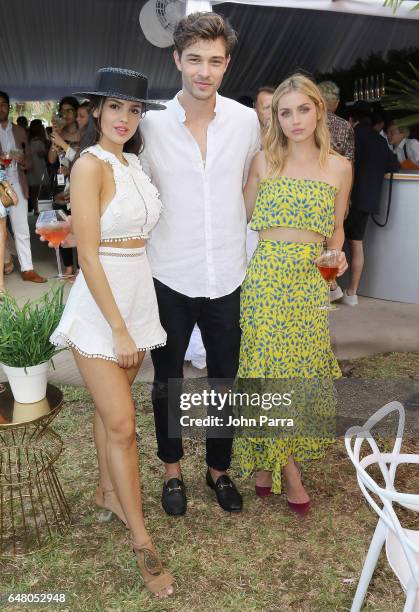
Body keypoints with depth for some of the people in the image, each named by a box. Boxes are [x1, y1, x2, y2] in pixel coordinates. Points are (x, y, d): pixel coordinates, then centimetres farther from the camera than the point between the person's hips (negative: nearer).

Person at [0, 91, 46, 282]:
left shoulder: (19, 131, 11)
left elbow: (28, 162, 14)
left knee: (22, 229, 0)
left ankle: (27, 269, 3)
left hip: (16, 185, 2)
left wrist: (22, 160, -10)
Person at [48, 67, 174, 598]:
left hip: (139, 295, 7)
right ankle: (142, 541, 10)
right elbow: (88, 256, -17)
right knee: (121, 424, -2)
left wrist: (133, 322, 9)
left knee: (110, 406, 20)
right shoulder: (90, 165, -13)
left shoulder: (135, 162, 10)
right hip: (100, 304, -7)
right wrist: (118, 329, -17)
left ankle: (107, 490, 40)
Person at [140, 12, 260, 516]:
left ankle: (219, 468, 39)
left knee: (224, 380, 15)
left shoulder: (246, 121, -2)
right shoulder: (151, 125, -7)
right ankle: (172, 468, 40)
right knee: (167, 382, 15)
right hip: (170, 279, -1)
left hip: (228, 278, 2)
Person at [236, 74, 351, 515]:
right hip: (265, 277, -1)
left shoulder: (339, 168, 7)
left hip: (309, 282, 2)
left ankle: (269, 460, 27)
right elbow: (244, 218, 7)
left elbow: (336, 229, 14)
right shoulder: (264, 161, 4)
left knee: (300, 368, 5)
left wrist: (338, 254, -5)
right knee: (270, 367, -2)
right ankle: (288, 470, 16)